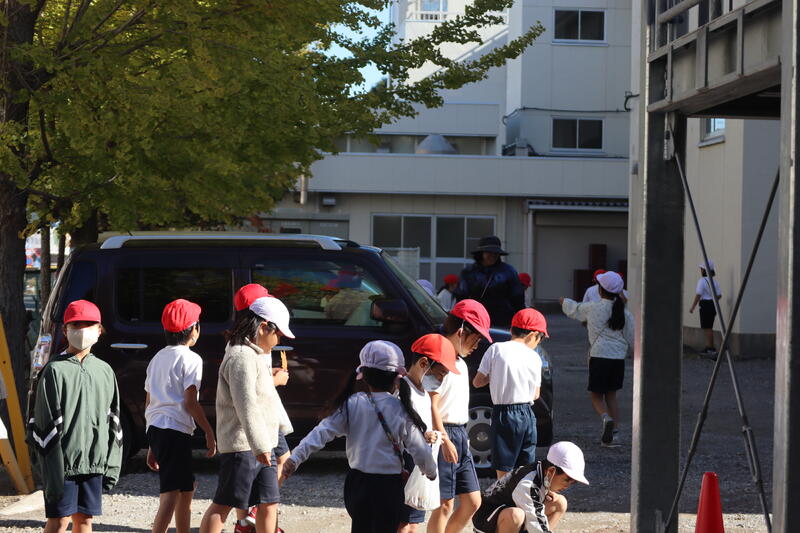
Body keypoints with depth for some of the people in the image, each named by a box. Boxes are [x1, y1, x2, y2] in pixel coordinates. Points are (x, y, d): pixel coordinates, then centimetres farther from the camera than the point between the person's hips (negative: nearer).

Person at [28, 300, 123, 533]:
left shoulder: (104, 371, 11)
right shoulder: (55, 370, -6)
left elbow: (113, 420, 15)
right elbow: (45, 422, -8)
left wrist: (111, 465, 9)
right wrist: (51, 470, -14)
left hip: (94, 461, 5)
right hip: (63, 460, -5)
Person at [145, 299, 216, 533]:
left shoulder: (158, 358, 18)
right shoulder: (190, 359, -6)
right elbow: (190, 402, -13)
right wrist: (210, 433, -6)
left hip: (155, 428, 9)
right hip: (175, 429, -9)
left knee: (186, 487, 20)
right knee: (171, 494, -13)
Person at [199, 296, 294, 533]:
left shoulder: (255, 356, 18)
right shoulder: (242, 356, -17)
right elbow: (245, 405, -25)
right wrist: (259, 446, -29)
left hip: (261, 446, 10)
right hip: (242, 445, -10)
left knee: (268, 503, 12)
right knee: (223, 504, -6)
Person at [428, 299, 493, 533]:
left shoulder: (459, 363, 18)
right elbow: (431, 404, -19)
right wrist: (444, 440, -23)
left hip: (459, 435, 10)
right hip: (443, 435, -10)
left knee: (472, 502, 9)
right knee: (445, 505, -6)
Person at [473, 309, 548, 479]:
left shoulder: (496, 349, -4)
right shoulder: (534, 358, 1)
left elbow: (477, 382, -2)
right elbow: (535, 395, 9)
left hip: (503, 415, -2)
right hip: (526, 415, 2)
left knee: (503, 473, -2)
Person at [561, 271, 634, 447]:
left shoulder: (592, 308, -4)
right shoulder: (624, 313, 2)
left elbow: (573, 309, 18)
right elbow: (632, 340, 4)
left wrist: (565, 301, 38)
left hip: (599, 356, -3)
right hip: (619, 358, 3)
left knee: (596, 396, 6)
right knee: (611, 395, 17)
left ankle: (606, 418, -23)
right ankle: (613, 431, 11)